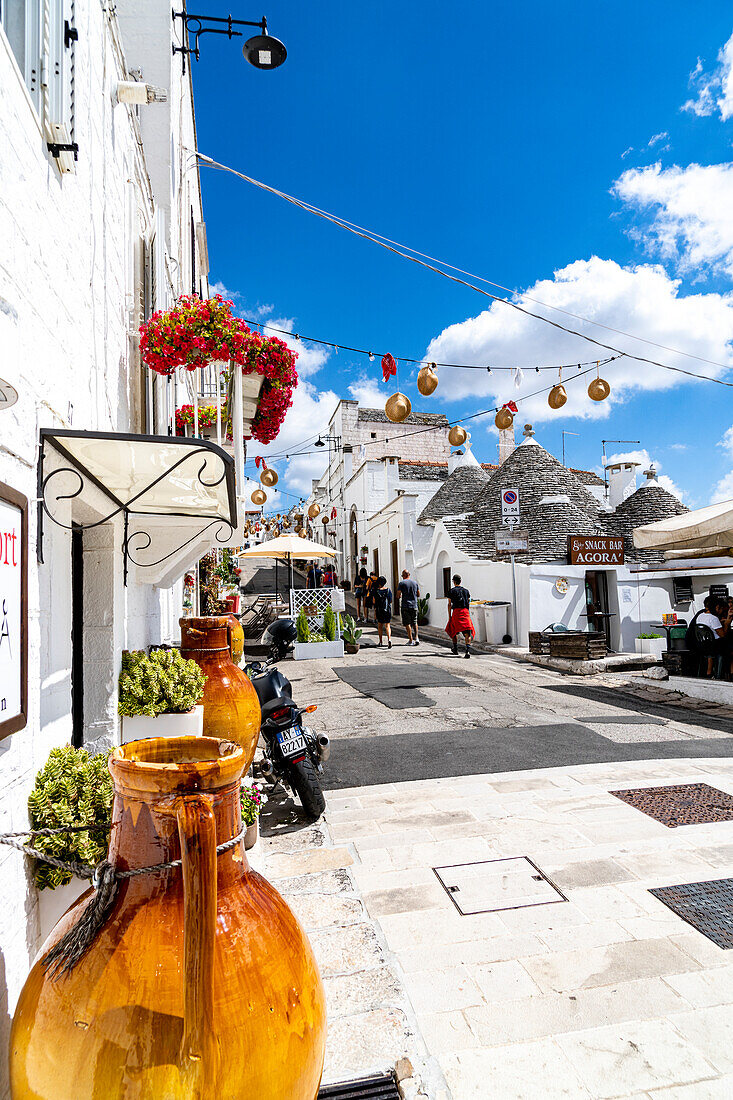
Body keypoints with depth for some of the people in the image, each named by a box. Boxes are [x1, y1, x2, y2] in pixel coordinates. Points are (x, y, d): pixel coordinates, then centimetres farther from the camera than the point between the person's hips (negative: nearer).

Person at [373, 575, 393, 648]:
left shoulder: (376, 591, -5)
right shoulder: (388, 590, -1)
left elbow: (375, 602, -6)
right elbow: (390, 601, 5)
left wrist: (375, 612, -2)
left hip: (379, 610, 0)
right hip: (387, 609, 0)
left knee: (380, 625, 15)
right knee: (387, 625, 1)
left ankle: (380, 641, 18)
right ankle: (389, 639, -22)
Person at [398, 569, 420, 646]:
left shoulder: (401, 583, -6)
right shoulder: (415, 582, 7)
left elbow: (398, 595, -10)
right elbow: (418, 594, 9)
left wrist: (400, 596, 12)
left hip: (405, 606, -4)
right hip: (414, 606, 4)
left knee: (407, 623, 2)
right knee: (414, 622, 14)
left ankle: (411, 640, 0)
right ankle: (416, 638, 3)